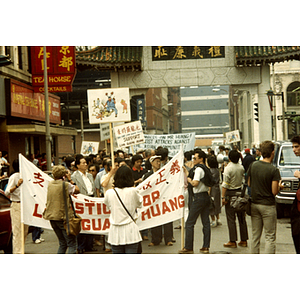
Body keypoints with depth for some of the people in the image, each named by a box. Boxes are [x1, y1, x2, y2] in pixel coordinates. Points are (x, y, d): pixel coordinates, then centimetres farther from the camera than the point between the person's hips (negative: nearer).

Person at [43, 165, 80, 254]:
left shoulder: (50, 184, 6)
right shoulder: (66, 184, -11)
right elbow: (77, 190, 3)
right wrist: (70, 179, 10)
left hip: (52, 217, 7)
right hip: (63, 217, -7)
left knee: (62, 243, 18)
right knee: (72, 244, -1)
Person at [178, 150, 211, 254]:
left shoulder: (198, 169, -13)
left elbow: (195, 183, -23)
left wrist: (188, 179, -3)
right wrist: (187, 174, 22)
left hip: (199, 197, -9)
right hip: (206, 196, 9)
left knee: (190, 223, -3)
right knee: (206, 222, 9)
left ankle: (188, 247, 0)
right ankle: (206, 247, 12)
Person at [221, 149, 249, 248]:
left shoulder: (228, 168, -14)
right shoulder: (241, 167, 4)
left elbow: (225, 185, -15)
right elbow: (243, 180, 11)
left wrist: (223, 197, -13)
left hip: (230, 193, -6)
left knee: (231, 218, -1)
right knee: (242, 217, 10)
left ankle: (232, 241, 1)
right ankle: (244, 240, 16)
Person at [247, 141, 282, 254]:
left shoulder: (253, 166, 0)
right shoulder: (274, 170, -16)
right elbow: (274, 192, -15)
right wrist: (279, 186, 4)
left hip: (254, 204, 5)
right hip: (268, 206, -5)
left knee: (255, 235, 15)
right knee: (270, 237, 2)